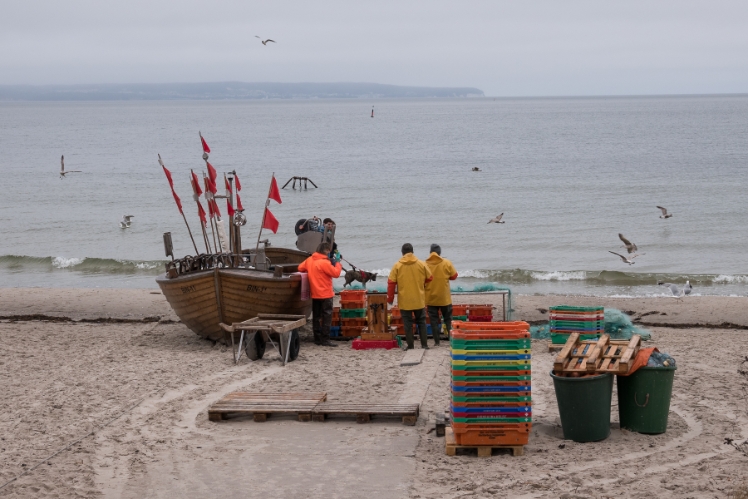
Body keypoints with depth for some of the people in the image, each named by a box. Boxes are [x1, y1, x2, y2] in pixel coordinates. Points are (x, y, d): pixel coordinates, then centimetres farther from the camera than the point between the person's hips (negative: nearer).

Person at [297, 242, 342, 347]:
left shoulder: (309, 260, 4)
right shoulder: (324, 263, -18)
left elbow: (300, 268, 18)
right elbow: (336, 273, -17)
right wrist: (337, 264, -1)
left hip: (315, 295, 7)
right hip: (325, 295, -7)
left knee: (316, 317, 12)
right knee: (327, 317, -3)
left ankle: (317, 339, 15)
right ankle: (325, 339, -5)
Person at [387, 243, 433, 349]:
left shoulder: (397, 266, -6)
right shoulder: (421, 264, -2)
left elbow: (391, 283, -7)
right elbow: (429, 278, 7)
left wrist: (390, 298, 2)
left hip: (404, 301, -1)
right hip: (419, 300, 2)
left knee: (408, 323, 4)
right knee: (421, 322, 13)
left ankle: (410, 346, 4)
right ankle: (424, 344, 11)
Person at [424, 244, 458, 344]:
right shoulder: (447, 263, -8)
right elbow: (454, 276, 1)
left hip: (431, 297, 0)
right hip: (445, 298, 0)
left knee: (434, 320, 6)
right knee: (448, 318, 13)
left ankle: (436, 341, 3)